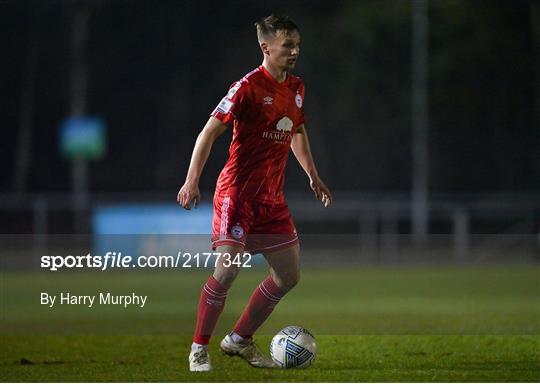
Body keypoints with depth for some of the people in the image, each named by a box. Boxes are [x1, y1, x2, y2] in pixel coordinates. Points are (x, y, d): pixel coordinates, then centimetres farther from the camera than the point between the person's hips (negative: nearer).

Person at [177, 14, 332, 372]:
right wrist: (192, 180, -22)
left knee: (289, 276, 7)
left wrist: (313, 176, 26)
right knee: (227, 269, -18)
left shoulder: (296, 88, 9)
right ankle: (199, 348, -3)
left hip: (272, 198, 8)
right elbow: (210, 131, -14)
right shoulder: (249, 86, -13)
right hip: (237, 191, -8)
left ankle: (240, 339, 21)